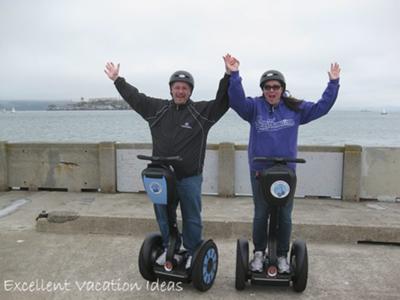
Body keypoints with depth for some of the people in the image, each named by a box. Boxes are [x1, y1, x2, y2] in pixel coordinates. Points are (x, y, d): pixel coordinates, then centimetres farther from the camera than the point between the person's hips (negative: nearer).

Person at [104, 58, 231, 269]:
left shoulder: (201, 111, -4)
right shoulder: (157, 108, 6)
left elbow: (223, 100, -11)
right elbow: (135, 97, 15)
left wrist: (229, 75, -21)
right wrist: (117, 80, 19)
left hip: (190, 178, -3)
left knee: (192, 219, 8)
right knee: (164, 217, 17)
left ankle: (193, 253, 25)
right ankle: (169, 249, 36)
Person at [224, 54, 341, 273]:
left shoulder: (295, 109, 3)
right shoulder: (255, 107, -3)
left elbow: (322, 107, 7)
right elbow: (237, 101, -21)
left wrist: (333, 83, 4)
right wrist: (234, 75, -32)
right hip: (259, 172, -1)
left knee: (285, 216, 9)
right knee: (260, 215, 11)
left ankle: (282, 256, 27)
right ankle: (259, 253, 29)